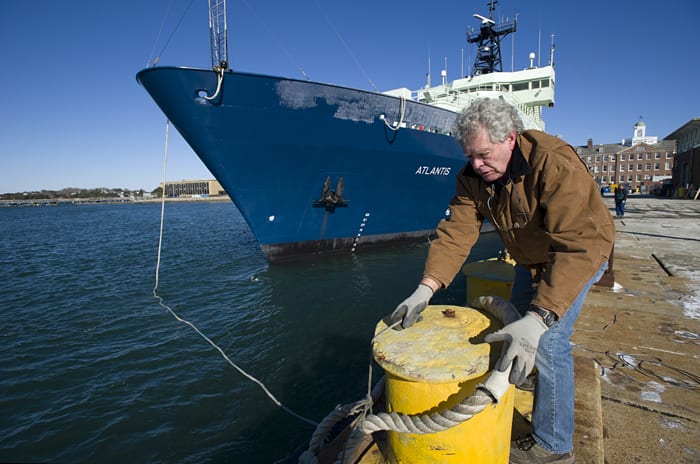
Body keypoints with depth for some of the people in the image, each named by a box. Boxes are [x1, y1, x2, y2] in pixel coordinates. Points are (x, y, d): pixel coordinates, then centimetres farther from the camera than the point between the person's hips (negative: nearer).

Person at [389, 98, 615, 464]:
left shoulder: (554, 163, -38)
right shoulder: (473, 176, -18)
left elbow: (577, 247, -45)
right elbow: (456, 231, -23)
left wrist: (539, 318, -55)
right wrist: (426, 288, -37)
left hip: (581, 250, -6)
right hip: (530, 256, 7)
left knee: (548, 339, -16)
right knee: (514, 324, 19)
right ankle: (512, 383, 49)